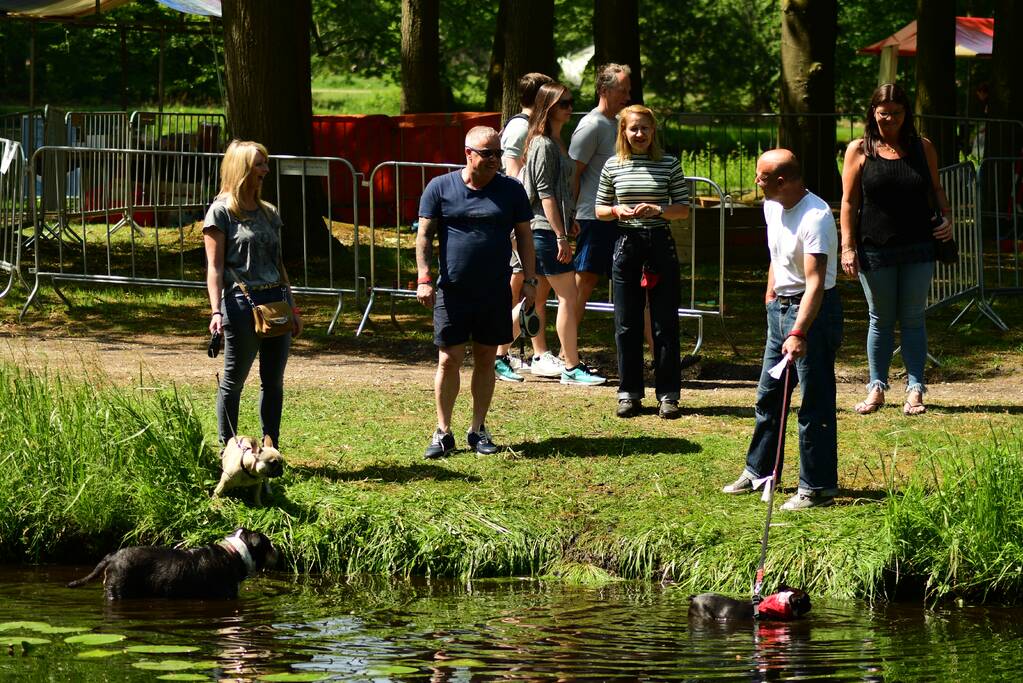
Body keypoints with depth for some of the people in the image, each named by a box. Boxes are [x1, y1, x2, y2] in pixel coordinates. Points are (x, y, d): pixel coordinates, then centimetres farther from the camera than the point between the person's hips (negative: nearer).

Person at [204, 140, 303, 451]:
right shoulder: (221, 212, -2)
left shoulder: (269, 213, 16)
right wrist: (216, 311, -16)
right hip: (242, 304, -6)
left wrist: (293, 308, 18)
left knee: (273, 381, 7)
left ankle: (271, 449, 13)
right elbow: (215, 266, -6)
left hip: (276, 302, 6)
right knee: (233, 381, 2)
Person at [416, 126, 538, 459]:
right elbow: (424, 235, 0)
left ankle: (478, 429, 17)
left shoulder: (511, 191, 5)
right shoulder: (440, 188, 0)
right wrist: (424, 278, -10)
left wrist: (529, 280, 2)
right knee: (449, 361, -2)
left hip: (496, 294, 2)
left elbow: (524, 237, 9)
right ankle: (443, 432, 6)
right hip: (452, 291, -2)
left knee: (486, 360, 7)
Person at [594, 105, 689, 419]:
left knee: (665, 323, 0)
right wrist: (616, 210, -9)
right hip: (626, 244, 2)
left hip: (660, 244, -2)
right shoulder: (613, 166, 6)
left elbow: (684, 208, 2)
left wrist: (657, 210, -15)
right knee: (626, 325, 5)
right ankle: (629, 393, 13)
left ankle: (668, 395, 6)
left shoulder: (669, 165, 1)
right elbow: (599, 209, 12)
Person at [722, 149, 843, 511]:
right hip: (781, 305, 9)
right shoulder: (772, 206, 3)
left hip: (814, 310, -9)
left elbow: (815, 282, -32)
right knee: (768, 395, 18)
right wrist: (771, 293, 21)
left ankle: (818, 487, 1)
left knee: (815, 402, -5)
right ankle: (759, 471, 32)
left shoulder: (815, 217, -25)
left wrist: (798, 333, -39)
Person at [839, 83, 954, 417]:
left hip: (917, 248, 1)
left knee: (913, 319, 3)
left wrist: (946, 217, -3)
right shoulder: (860, 150, 0)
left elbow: (936, 189, 15)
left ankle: (914, 389, 6)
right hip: (876, 249, -1)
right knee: (881, 320, 6)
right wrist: (848, 247, -6)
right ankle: (876, 388, 14)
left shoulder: (922, 148, 6)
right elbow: (849, 201, 0)